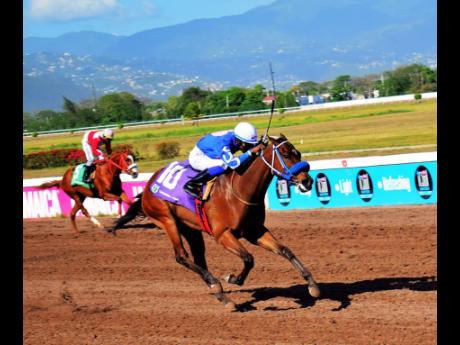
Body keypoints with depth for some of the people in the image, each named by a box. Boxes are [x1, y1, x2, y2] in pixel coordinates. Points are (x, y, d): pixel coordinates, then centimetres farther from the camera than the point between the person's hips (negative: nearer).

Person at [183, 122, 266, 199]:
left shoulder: (237, 140, -14)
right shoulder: (223, 143, -37)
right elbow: (233, 163, -47)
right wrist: (251, 152, -47)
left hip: (208, 155, 9)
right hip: (197, 157, -9)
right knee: (224, 165, -31)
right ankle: (191, 184, -25)